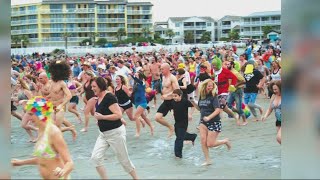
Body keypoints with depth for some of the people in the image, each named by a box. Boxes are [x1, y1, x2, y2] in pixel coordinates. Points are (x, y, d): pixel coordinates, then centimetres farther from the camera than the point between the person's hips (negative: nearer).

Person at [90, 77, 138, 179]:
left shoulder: (109, 97, -20)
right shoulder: (98, 98, 5)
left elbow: (119, 115, -26)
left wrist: (102, 117, -24)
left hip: (115, 133, -8)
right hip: (103, 133, 8)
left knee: (124, 160, 6)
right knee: (95, 157, -5)